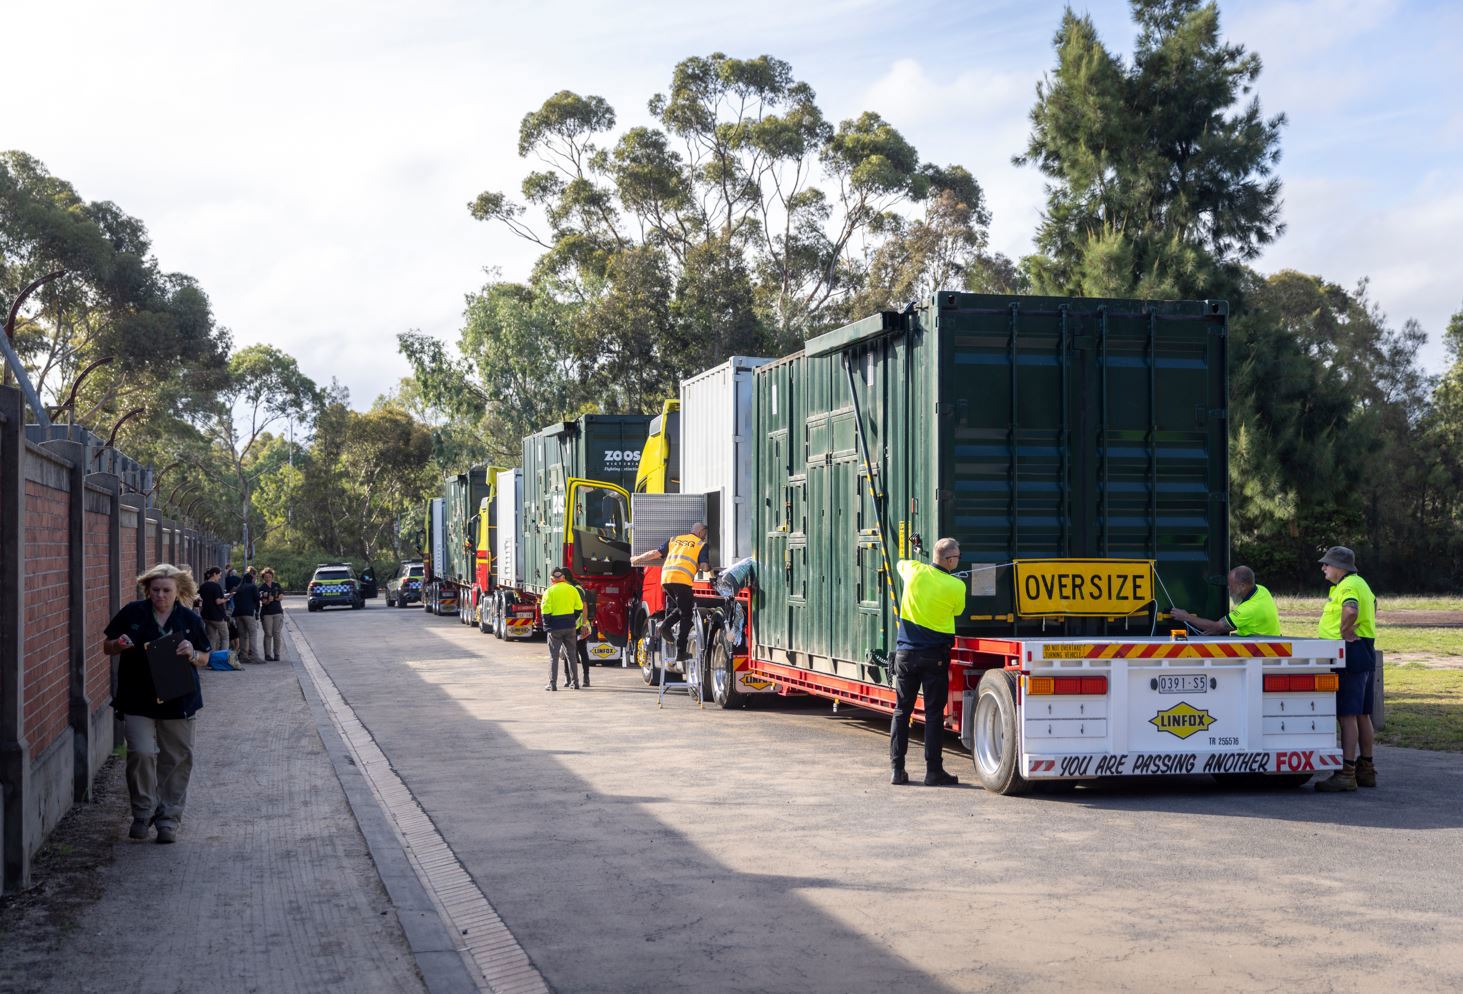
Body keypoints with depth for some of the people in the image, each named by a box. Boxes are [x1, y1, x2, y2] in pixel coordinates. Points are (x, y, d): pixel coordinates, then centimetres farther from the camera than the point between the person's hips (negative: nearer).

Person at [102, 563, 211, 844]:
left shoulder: (190, 620, 5)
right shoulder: (132, 613, 2)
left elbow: (205, 659, 11)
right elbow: (107, 646, 10)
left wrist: (192, 654, -12)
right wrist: (119, 645, -13)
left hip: (177, 702, 1)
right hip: (137, 701, -1)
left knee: (176, 760, 5)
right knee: (141, 753, -15)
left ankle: (168, 819, 18)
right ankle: (143, 812, 6)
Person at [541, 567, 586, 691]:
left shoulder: (549, 591, -9)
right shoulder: (571, 589, 4)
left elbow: (545, 611, -13)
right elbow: (579, 607, 6)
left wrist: (546, 625, -1)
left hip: (555, 627, -4)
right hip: (570, 626, 4)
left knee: (554, 656, 2)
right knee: (571, 655, 13)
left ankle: (552, 684, -1)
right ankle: (575, 682, 14)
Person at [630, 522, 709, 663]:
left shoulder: (675, 540, 25)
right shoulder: (701, 545, 12)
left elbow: (655, 553, 22)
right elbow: (703, 566, 0)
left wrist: (637, 559, 34)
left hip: (665, 578, 5)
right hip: (683, 580, -5)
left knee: (679, 609, 25)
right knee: (686, 615, 3)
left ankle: (666, 625, -3)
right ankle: (680, 652, -3)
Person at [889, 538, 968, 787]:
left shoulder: (914, 570, -4)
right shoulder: (956, 586, -12)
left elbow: (900, 563, 20)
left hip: (905, 652, 3)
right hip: (934, 656, -3)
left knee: (901, 711, 10)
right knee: (934, 713, 3)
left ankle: (897, 769, 10)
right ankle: (933, 770, 4)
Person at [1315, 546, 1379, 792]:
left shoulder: (1348, 587, -16)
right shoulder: (1361, 584, 19)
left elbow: (1351, 610, -37)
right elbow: (1371, 603, 39)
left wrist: (1344, 631, -21)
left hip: (1350, 654, -11)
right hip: (1365, 654, 11)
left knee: (1347, 715, -11)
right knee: (1362, 715, 15)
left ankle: (1347, 772, -12)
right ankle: (1366, 769, 21)